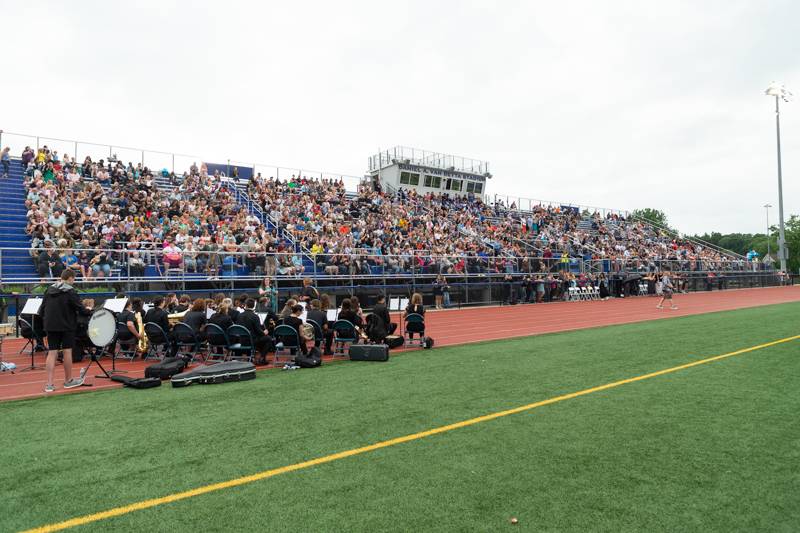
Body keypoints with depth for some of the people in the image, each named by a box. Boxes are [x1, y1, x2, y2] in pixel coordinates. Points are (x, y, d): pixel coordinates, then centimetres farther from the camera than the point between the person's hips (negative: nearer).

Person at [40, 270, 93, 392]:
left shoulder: (49, 290, 7)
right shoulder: (70, 292, -12)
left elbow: (42, 310, 12)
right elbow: (80, 309, -13)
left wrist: (45, 321, 22)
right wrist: (90, 311, 4)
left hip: (50, 325, 5)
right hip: (66, 326, -5)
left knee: (52, 353, 5)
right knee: (67, 351, 5)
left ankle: (49, 384, 1)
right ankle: (68, 380, 17)